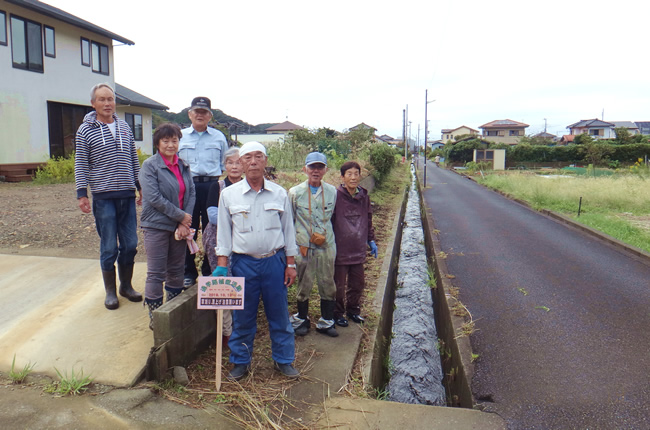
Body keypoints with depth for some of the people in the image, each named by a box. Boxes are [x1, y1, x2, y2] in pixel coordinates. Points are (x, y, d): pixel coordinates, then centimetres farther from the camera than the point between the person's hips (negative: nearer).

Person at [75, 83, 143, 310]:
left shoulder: (125, 127, 12)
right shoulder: (85, 131, 0)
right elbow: (81, 165, 0)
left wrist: (141, 187, 15)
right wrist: (82, 194, -6)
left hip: (127, 196, 4)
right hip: (103, 197, -4)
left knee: (130, 244, 7)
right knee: (109, 247, 2)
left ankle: (126, 286, 25)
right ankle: (110, 291, 17)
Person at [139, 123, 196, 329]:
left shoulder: (183, 165, 9)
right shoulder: (150, 165, -8)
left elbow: (192, 193, 6)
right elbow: (153, 197, -16)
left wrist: (185, 222, -6)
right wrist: (181, 216, -14)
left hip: (179, 226, 6)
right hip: (157, 226, -6)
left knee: (177, 271, 14)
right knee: (156, 274, 1)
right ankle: (155, 318, 15)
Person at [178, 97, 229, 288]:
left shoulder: (219, 137, 12)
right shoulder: (180, 136, 12)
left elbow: (225, 165, 14)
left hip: (212, 187, 0)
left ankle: (209, 272, 15)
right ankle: (189, 273, 17)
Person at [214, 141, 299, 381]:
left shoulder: (279, 194, 4)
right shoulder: (229, 195, 1)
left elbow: (288, 229, 8)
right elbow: (223, 232, 5)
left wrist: (290, 263, 6)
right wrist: (222, 265, -2)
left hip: (274, 261, 1)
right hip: (243, 262, 0)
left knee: (279, 314, 9)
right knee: (243, 316, 9)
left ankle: (283, 360, 26)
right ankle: (241, 362, 26)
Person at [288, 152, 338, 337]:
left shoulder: (332, 191, 3)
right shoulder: (295, 192, -3)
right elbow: (288, 221, 5)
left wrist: (324, 234, 7)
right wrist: (295, 242, 4)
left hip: (327, 246, 2)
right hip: (304, 246, -2)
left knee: (328, 284, 7)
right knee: (304, 284, 7)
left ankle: (326, 322, 23)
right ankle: (301, 320, 26)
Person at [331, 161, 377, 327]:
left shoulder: (364, 196, 5)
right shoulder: (335, 196, -13)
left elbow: (368, 220, 17)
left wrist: (371, 240, 18)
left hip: (358, 250, 5)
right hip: (340, 250, -5)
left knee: (358, 283, 16)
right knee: (339, 285, 7)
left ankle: (353, 310, 37)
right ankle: (337, 313, 27)